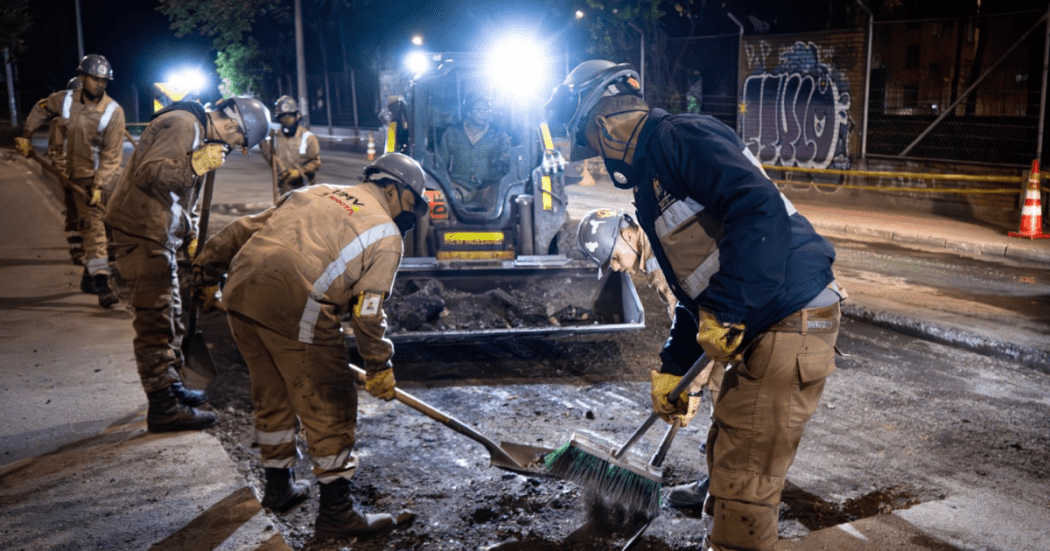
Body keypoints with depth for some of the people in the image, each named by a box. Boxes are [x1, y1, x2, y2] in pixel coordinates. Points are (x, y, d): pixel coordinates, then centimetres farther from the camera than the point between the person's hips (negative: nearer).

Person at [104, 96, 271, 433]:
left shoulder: (201, 132, 19)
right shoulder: (183, 125, -15)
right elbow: (148, 172, -26)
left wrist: (190, 239, 20)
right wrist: (196, 166, -32)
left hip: (159, 234, 11)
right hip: (142, 231, -11)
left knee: (170, 316, 19)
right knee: (155, 320, -7)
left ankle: (172, 388, 32)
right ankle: (163, 408, -2)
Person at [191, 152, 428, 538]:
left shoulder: (318, 192, 24)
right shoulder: (386, 235, 6)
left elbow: (247, 227, 23)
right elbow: (368, 311, 0)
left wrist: (208, 271, 32)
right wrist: (380, 366, 11)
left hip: (241, 290, 7)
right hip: (293, 308, -7)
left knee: (272, 395, 23)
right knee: (329, 407, 6)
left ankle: (278, 487, 38)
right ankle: (336, 511, 14)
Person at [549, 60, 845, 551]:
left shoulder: (681, 138, -12)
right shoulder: (649, 183, 19)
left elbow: (760, 208, -28)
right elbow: (692, 286, 24)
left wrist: (725, 310, -26)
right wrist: (673, 367, 21)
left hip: (792, 323, -10)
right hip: (754, 332, 10)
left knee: (745, 479, -3)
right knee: (725, 456, 23)